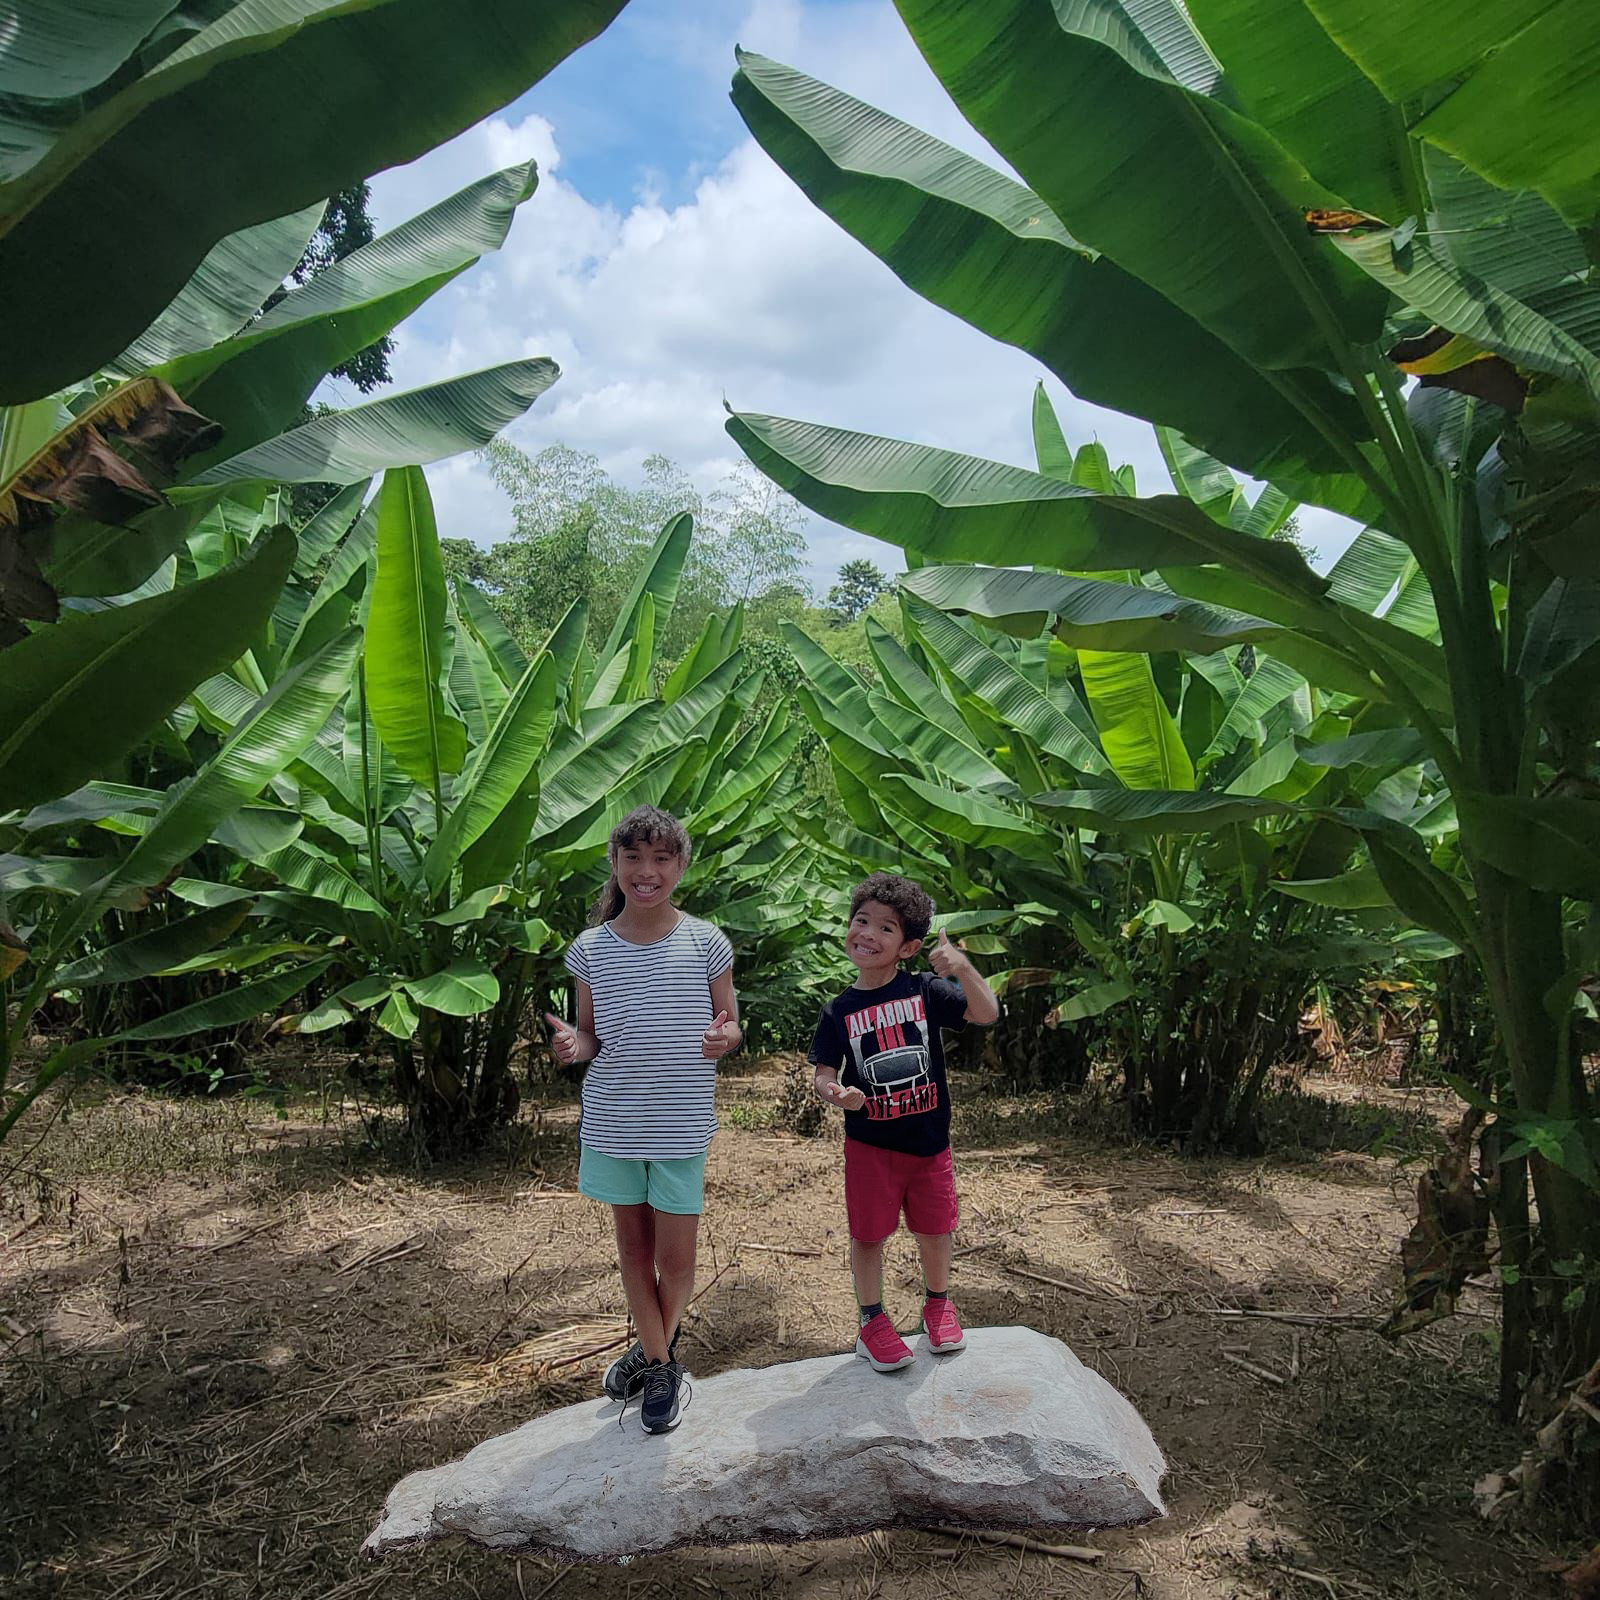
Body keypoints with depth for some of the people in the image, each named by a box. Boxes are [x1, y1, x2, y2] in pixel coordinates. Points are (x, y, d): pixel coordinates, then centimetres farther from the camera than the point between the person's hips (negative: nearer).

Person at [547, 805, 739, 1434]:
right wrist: (573, 1044, -17)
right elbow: (591, 1037, 5)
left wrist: (724, 1039, -22)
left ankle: (658, 1346, 36)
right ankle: (657, 1360, 36)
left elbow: (730, 1025, 1)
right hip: (611, 1120, 2)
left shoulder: (706, 942, -8)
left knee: (675, 1257, 7)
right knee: (634, 1244, 16)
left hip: (681, 1124, -2)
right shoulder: (591, 949, -3)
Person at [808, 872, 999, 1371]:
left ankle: (938, 1303, 42)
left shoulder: (925, 989, -7)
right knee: (868, 1234, 9)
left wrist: (962, 967, -32)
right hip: (870, 1144, 0)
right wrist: (836, 1093, -26)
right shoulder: (840, 1011, -5)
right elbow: (823, 1071, -3)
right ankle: (872, 1320, 30)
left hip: (929, 1139, 1)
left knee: (935, 1229, 15)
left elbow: (986, 1013, -16)